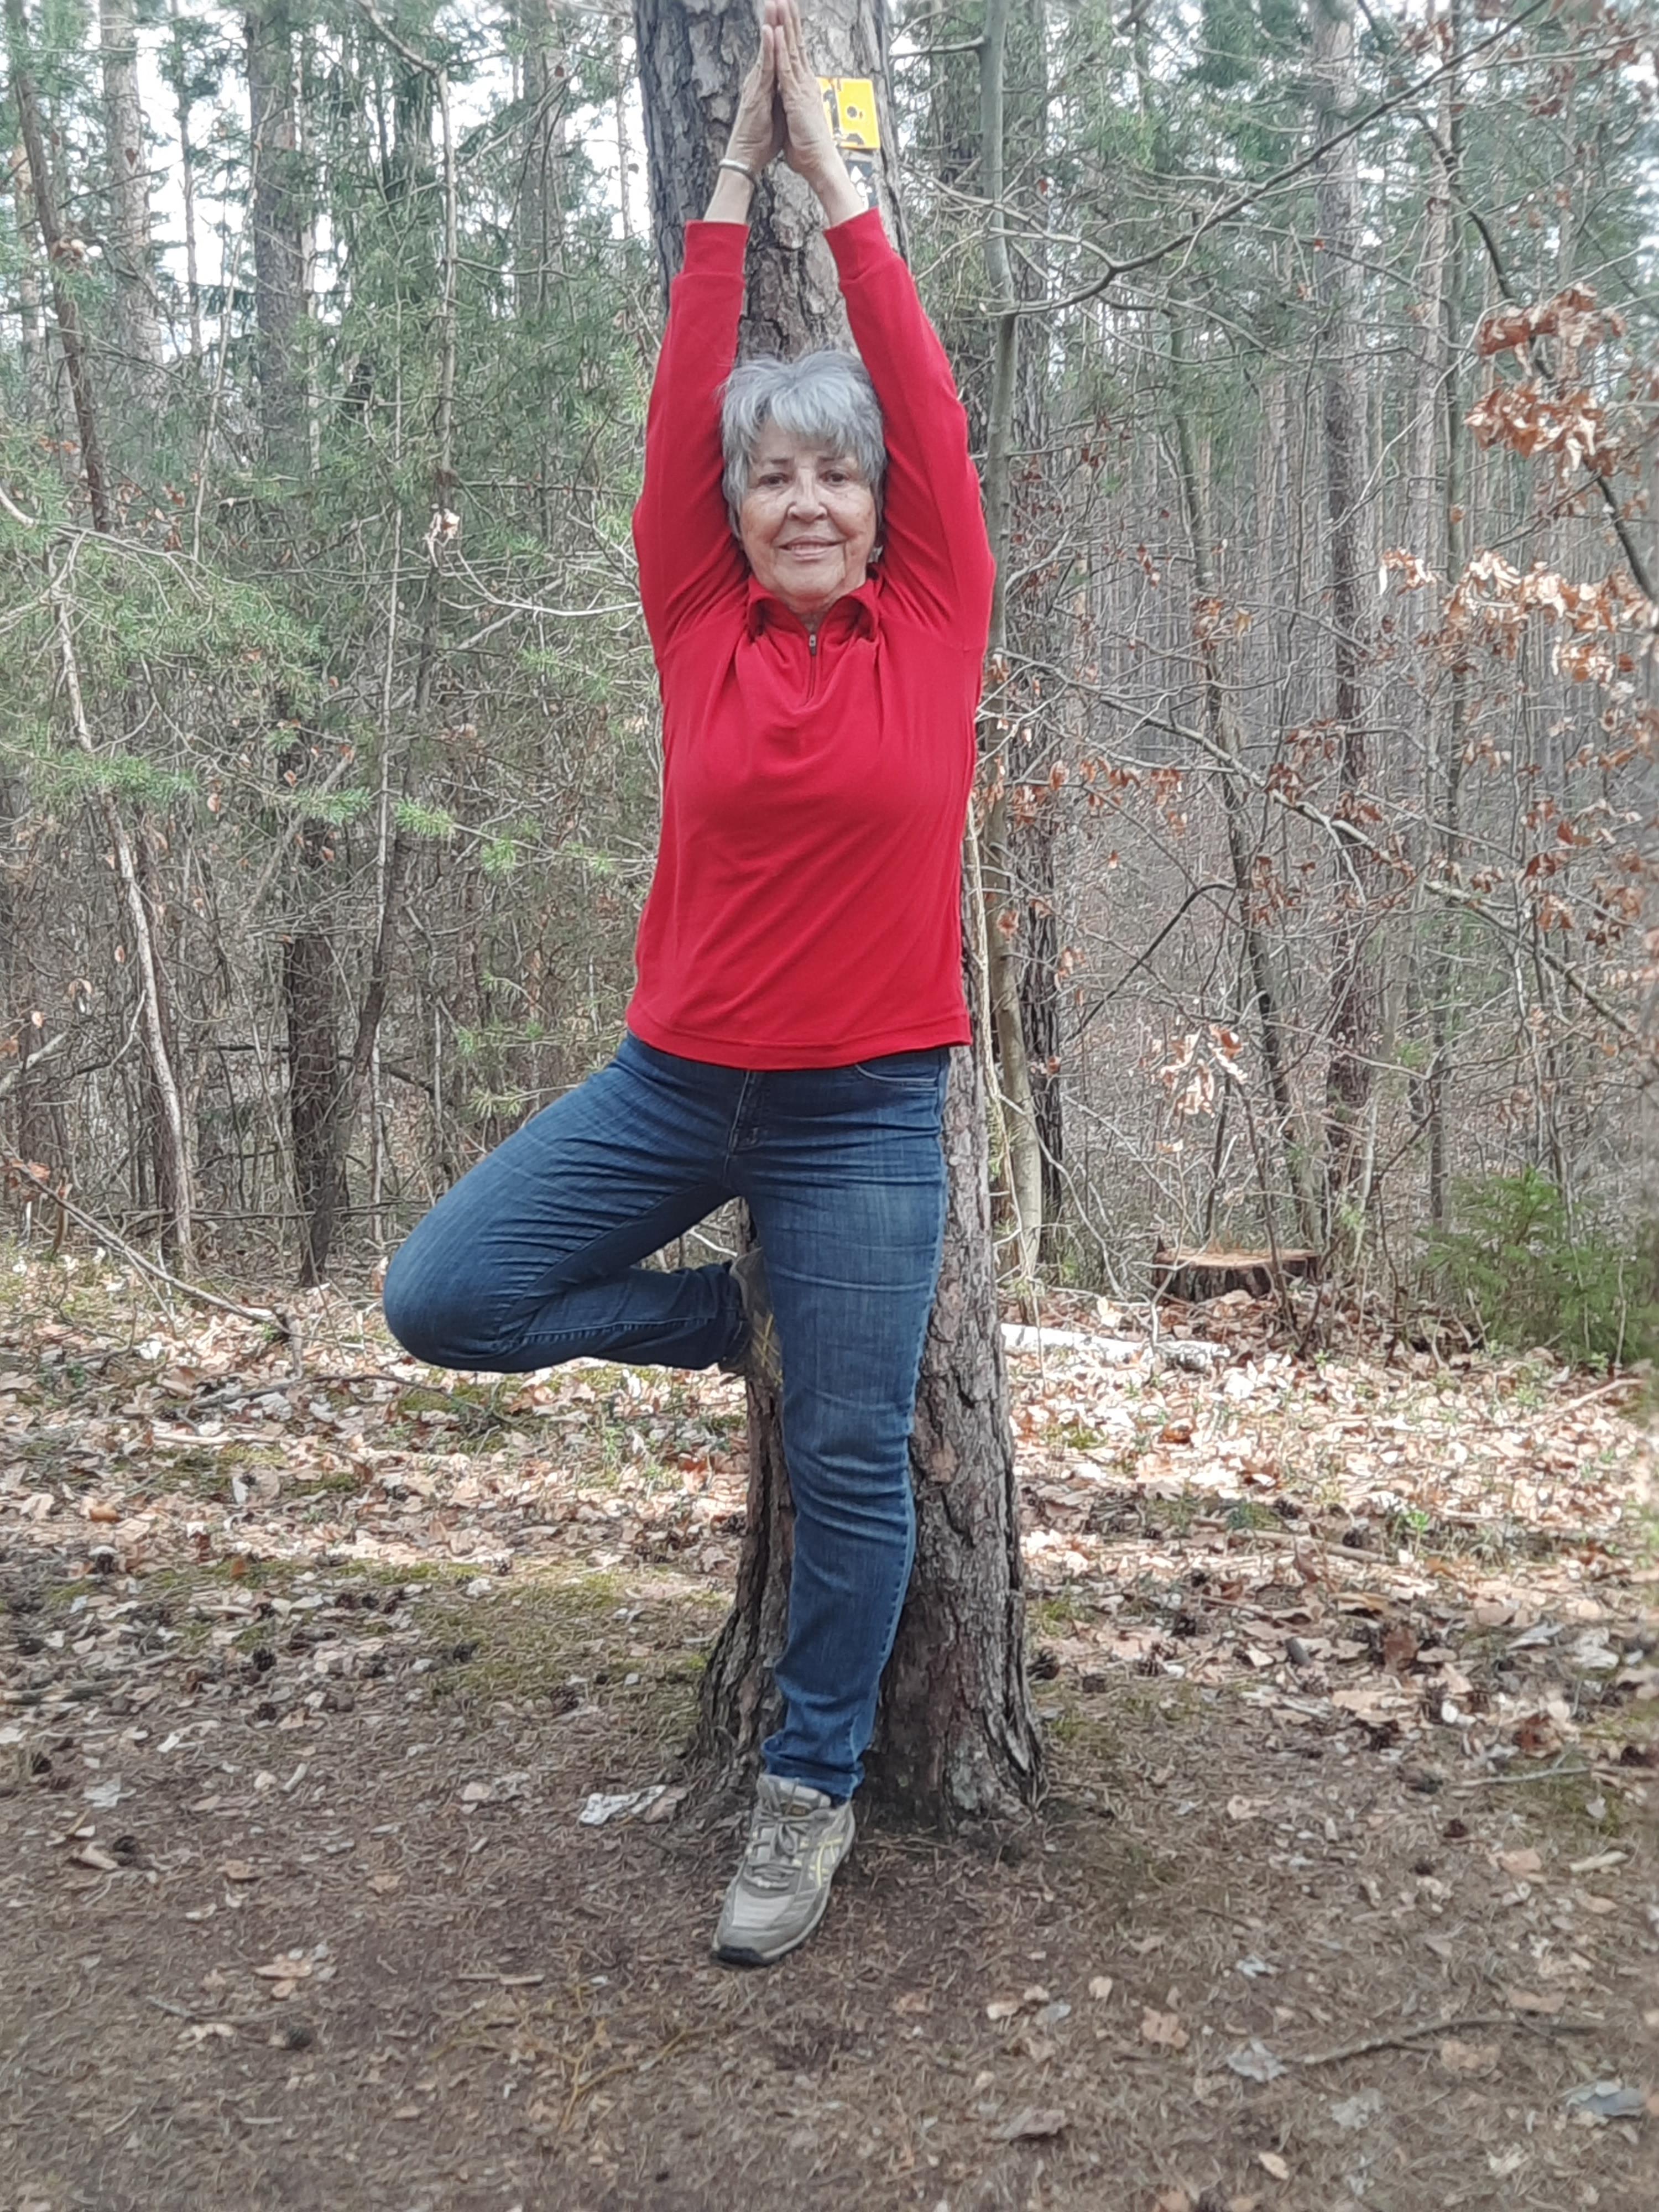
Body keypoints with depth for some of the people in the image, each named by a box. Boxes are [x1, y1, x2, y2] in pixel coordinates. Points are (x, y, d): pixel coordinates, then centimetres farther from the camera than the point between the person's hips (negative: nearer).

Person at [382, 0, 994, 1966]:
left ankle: (813, 1787, 24)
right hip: (674, 1078, 3)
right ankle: (731, 1319, 18)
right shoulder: (702, 628, 3)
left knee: (851, 1461, 3)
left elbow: (923, 399, -2)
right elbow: (682, 410, 1)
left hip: (862, 1111, -2)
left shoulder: (934, 625, 0)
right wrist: (733, 176, 7)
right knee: (439, 1300, -4)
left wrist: (834, 174, 4)